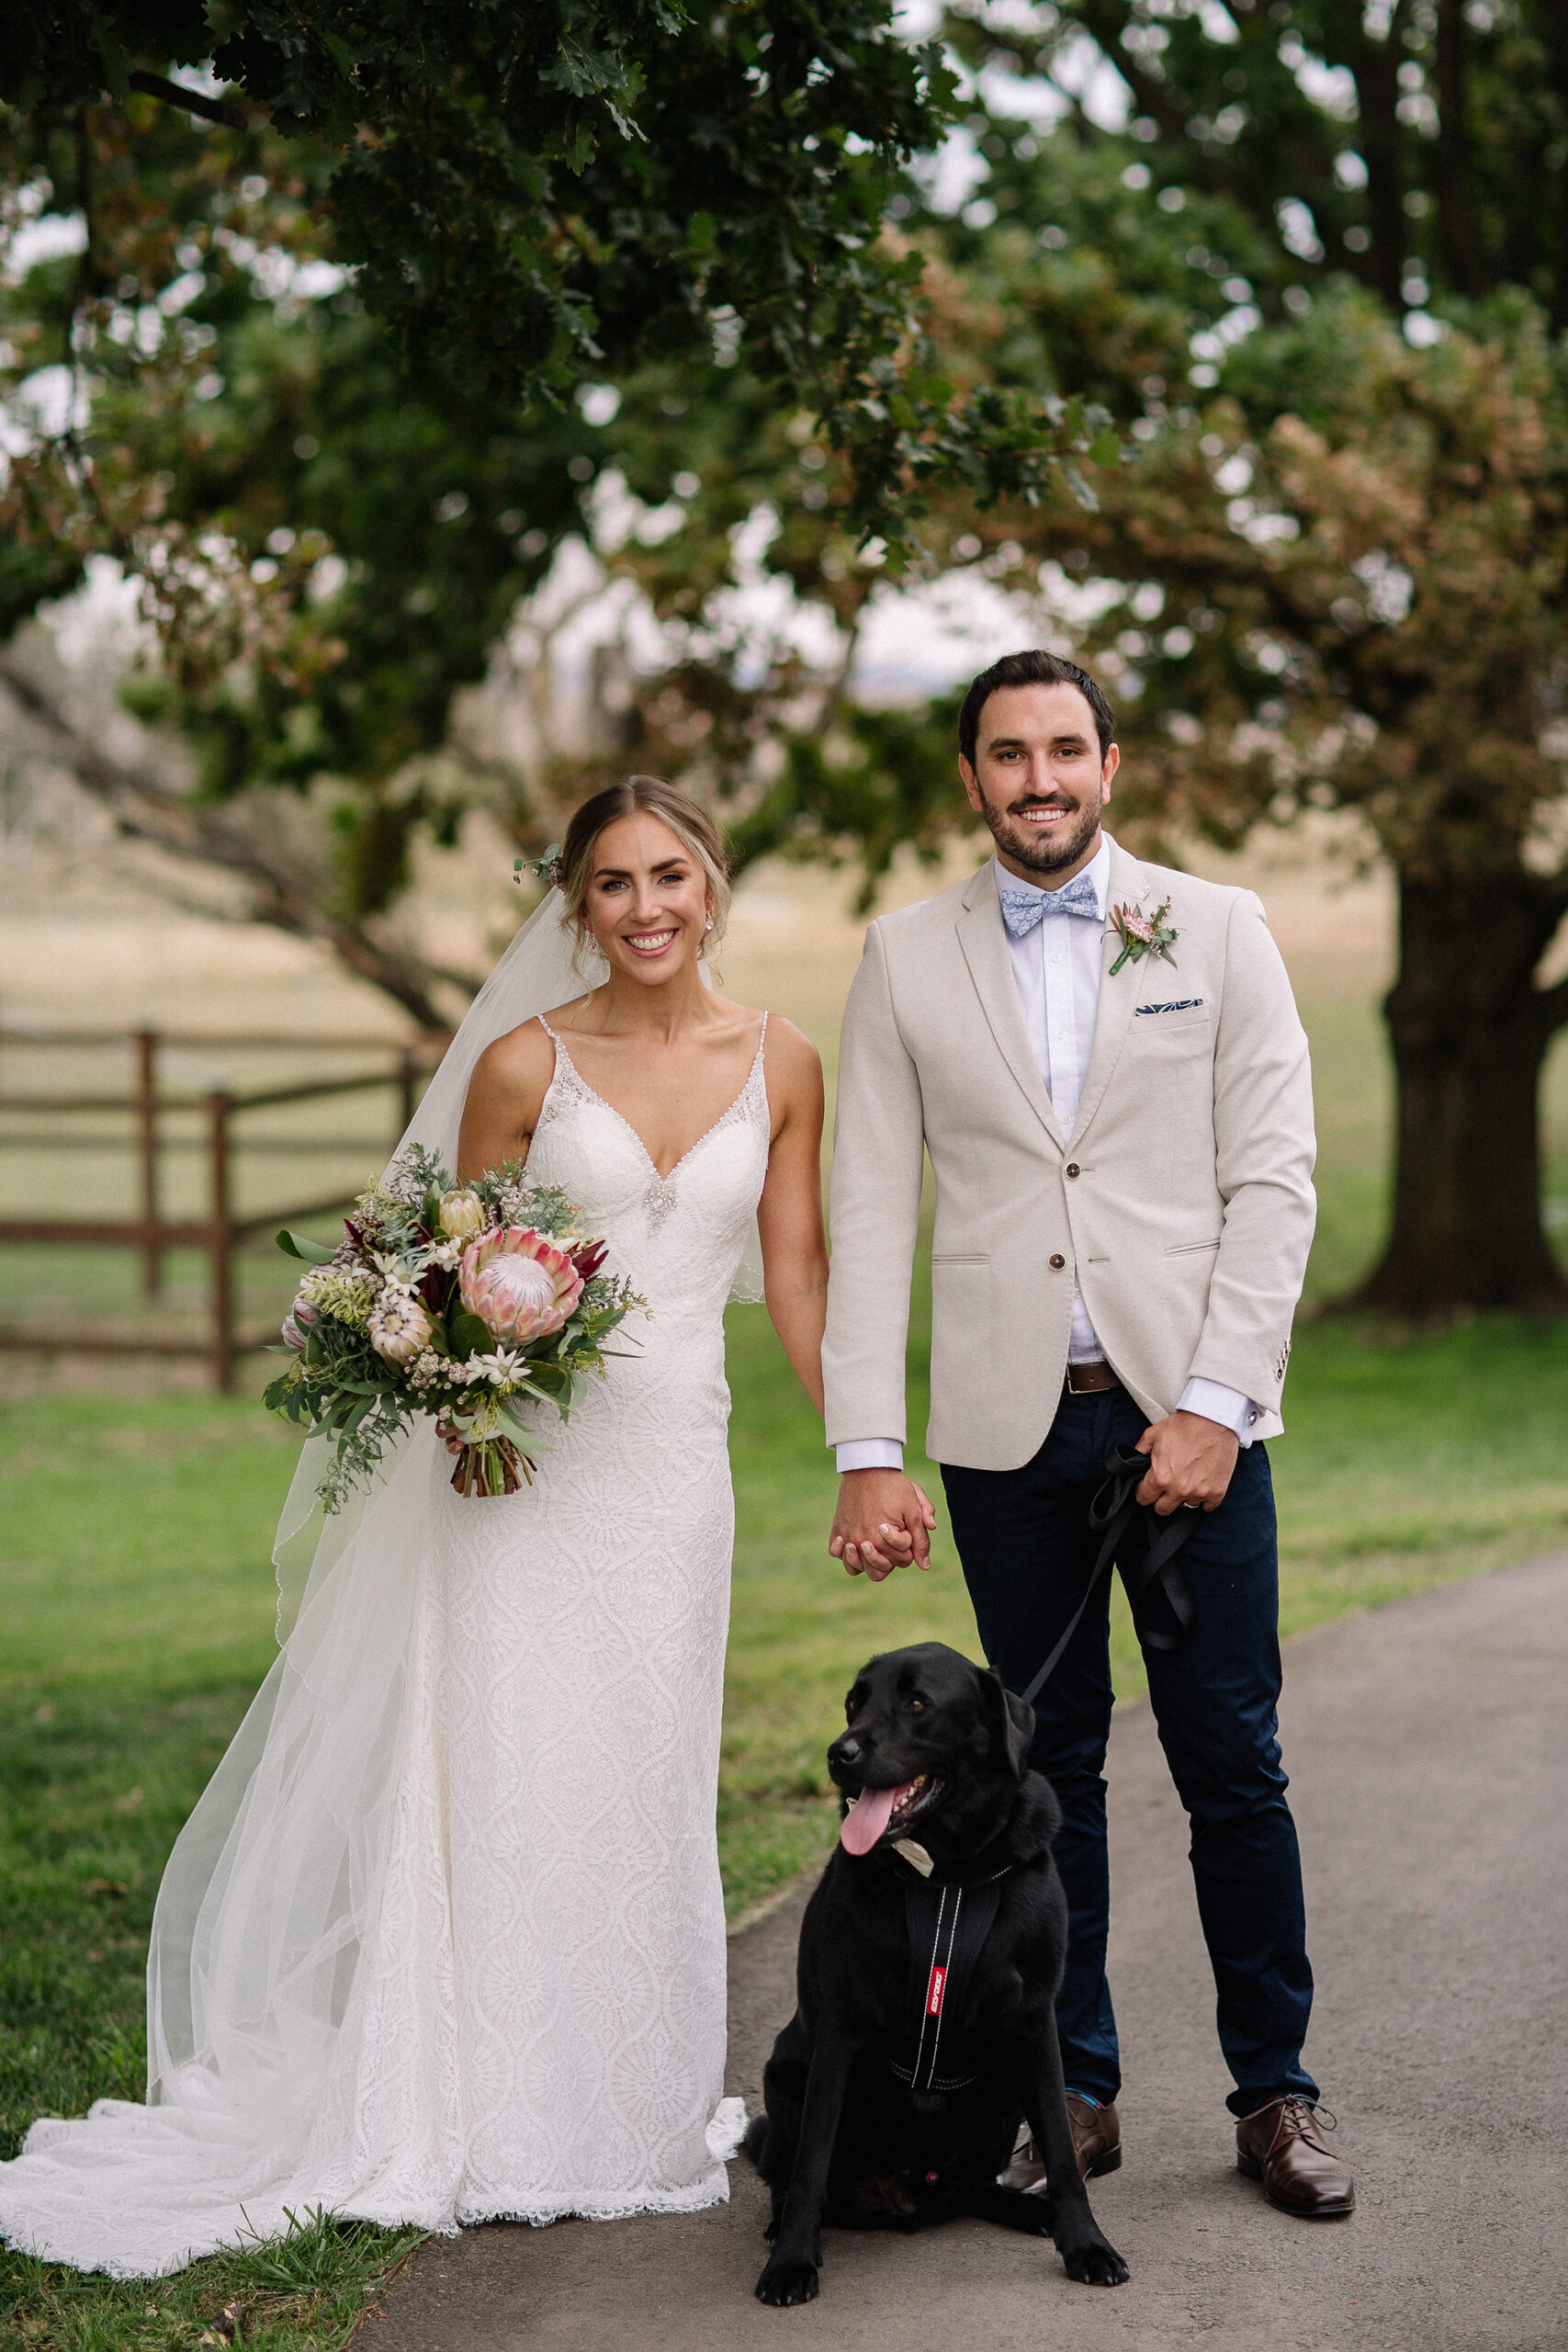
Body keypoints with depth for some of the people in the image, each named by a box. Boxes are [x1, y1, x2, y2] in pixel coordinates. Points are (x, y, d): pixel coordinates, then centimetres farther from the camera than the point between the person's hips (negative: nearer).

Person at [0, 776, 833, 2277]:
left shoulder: (778, 1066, 4)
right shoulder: (522, 1064, -4)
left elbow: (798, 1276, 7)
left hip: (674, 1463, 3)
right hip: (529, 1460, -3)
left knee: (647, 1789, 10)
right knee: (509, 1781, -1)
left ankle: (630, 2118, 23)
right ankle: (496, 2126, 9)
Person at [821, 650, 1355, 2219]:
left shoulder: (1216, 932, 4)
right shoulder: (905, 962, 6)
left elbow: (1273, 1180, -1)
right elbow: (870, 1219, 3)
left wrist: (1216, 1403, -10)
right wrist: (866, 1454, -5)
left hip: (1189, 1411, -1)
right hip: (1008, 1426, 1)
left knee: (1231, 1763, 1)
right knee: (1049, 1766, 7)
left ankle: (1274, 2093, 14)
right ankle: (1076, 2091, 17)